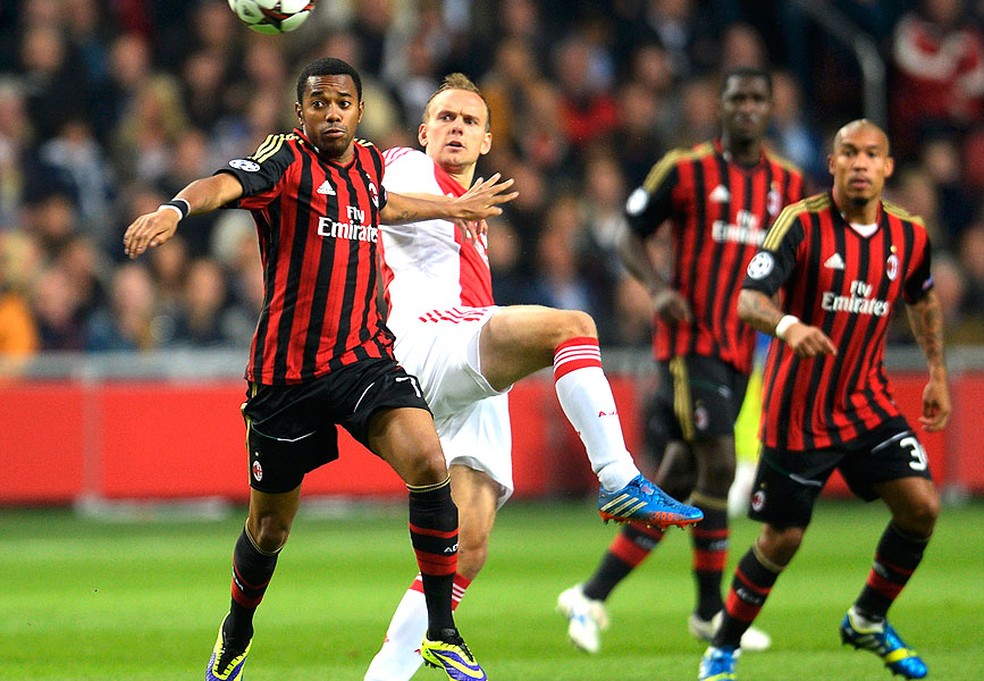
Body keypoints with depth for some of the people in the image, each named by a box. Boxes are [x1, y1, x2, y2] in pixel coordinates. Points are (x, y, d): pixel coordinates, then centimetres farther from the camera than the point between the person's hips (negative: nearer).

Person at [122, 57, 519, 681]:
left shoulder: (370, 163, 11)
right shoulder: (286, 160, -8)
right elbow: (224, 184, -30)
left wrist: (454, 207, 49)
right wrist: (176, 208, -51)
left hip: (365, 358, 4)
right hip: (286, 371, -4)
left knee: (429, 465, -21)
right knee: (271, 527, 8)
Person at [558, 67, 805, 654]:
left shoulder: (788, 184, 11)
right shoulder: (686, 170, -3)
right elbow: (633, 236, 3)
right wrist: (659, 288, -14)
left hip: (741, 347, 6)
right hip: (690, 340, -6)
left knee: (678, 479, 5)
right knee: (718, 468, -14)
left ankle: (593, 595, 13)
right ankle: (712, 611, -1)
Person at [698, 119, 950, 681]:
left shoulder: (909, 235, 1)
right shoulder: (802, 224, -14)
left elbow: (922, 299, 22)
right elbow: (749, 299, -24)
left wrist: (938, 372, 21)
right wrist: (787, 325, -45)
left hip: (870, 403, 4)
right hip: (798, 414, -4)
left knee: (922, 507, -11)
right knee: (782, 539, 0)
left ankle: (868, 621, 13)